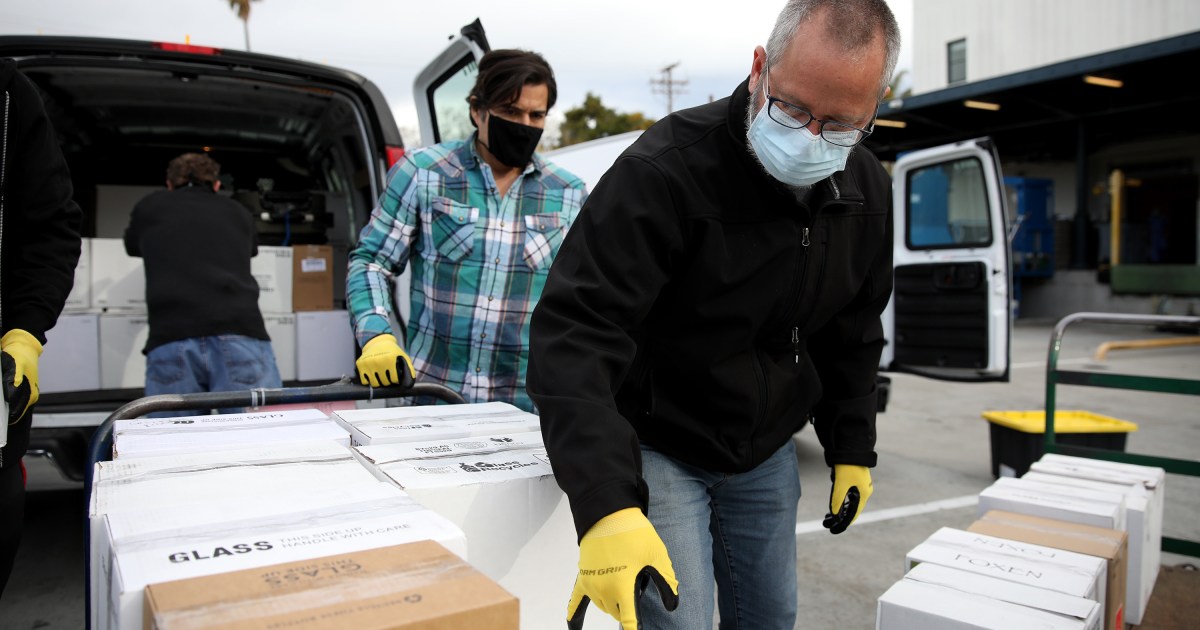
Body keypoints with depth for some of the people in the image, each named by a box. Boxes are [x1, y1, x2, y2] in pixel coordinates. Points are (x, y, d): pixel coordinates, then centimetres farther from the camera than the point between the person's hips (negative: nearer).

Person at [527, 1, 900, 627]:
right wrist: (606, 507, -43)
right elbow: (574, 334, -33)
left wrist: (852, 450, 11)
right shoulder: (665, 169, -27)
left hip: (767, 457, 6)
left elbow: (852, 335, 11)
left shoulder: (866, 190, -4)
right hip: (657, 450, -5)